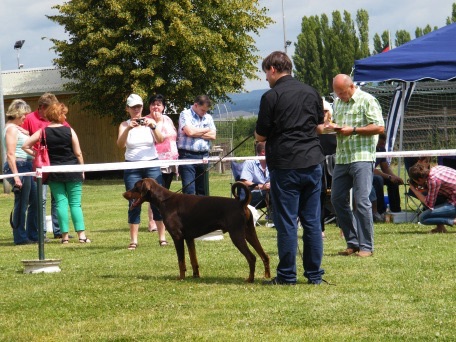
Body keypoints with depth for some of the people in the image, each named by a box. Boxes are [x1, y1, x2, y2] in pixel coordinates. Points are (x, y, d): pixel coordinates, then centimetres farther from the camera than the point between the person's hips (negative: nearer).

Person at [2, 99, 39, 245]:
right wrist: (16, 176, -23)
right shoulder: (11, 129, -12)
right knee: (21, 204, -5)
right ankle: (20, 237, 0)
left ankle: (33, 234, 19)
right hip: (18, 167, -10)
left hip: (26, 167, 10)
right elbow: (10, 154, -19)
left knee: (35, 201, 12)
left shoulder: (17, 128, 18)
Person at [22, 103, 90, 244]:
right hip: (72, 171, -1)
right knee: (75, 203, 2)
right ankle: (81, 235, -2)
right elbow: (78, 153, -4)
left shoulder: (43, 132, -2)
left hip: (54, 172, 1)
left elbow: (25, 146, -4)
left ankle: (65, 235, 2)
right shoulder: (69, 131, -6)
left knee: (60, 202, 5)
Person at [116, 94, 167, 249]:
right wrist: (128, 128, -27)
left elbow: (160, 140, -10)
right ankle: (133, 240, 0)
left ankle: (162, 238, 1)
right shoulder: (124, 125, 4)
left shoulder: (149, 122, 5)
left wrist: (153, 126, -27)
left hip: (152, 165, 0)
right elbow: (120, 144, -12)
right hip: (132, 167, 0)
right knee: (134, 203, -3)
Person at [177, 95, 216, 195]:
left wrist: (196, 133, -5)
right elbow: (190, 131, -15)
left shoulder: (208, 117, 16)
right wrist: (206, 130, 1)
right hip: (187, 155, -5)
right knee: (189, 189, -12)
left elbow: (213, 135, 5)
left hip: (204, 156, 5)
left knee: (202, 190, 8)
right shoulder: (185, 114, 0)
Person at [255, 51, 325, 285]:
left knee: (286, 223, -1)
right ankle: (315, 274, 11)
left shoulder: (271, 96, -8)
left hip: (285, 166, -5)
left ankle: (287, 276, 2)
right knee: (312, 221, 9)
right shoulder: (311, 92, 9)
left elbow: (260, 136, -4)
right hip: (312, 162, 5)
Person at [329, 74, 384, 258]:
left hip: (362, 157, -8)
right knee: (337, 199, 5)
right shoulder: (338, 102, 18)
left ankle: (366, 246, -5)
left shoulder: (367, 100, -5)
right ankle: (353, 242, 15)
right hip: (342, 158, 8)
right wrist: (333, 127, 3)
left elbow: (379, 127, -11)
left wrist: (353, 130, -15)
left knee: (362, 201, -10)